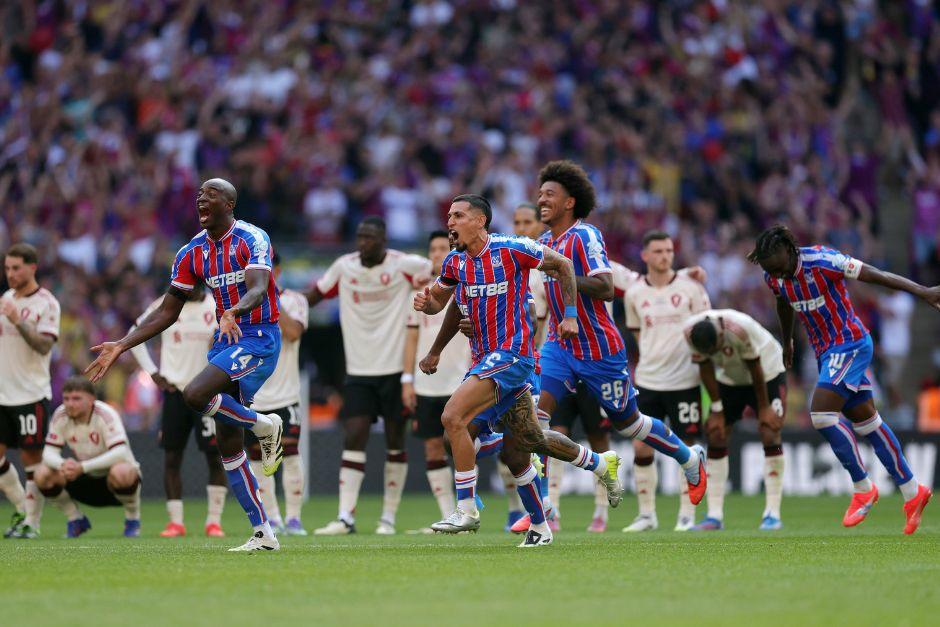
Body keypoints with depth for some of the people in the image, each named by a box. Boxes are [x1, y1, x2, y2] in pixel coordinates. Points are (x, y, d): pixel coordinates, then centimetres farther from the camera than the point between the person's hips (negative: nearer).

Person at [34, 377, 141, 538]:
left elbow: (120, 453, -37)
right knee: (43, 474, -18)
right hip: (87, 481, 5)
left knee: (120, 473, -41)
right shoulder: (60, 416, -10)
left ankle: (133, 519, -9)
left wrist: (82, 467, -46)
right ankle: (75, 520, 5)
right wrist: (62, 465, -38)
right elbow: (49, 453, -12)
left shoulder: (106, 415, -25)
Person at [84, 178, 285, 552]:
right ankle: (263, 535, 9)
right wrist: (120, 347, 4)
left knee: (194, 395, -28)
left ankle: (265, 426, -4)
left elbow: (258, 289, -28)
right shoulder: (193, 252, 8)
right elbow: (168, 312, 11)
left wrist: (232, 313, -49)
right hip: (226, 340, 7)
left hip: (259, 339, -7)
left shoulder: (252, 240, -12)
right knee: (228, 445, 3)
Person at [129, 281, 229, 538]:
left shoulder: (218, 307, -2)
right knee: (172, 457, 1)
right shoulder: (165, 306, 2)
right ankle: (175, 521, 6)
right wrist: (153, 372, 4)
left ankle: (214, 521, 5)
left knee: (215, 456, -3)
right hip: (175, 390, 2)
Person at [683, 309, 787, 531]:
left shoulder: (740, 329, -38)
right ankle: (715, 516, -4)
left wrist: (764, 408, -15)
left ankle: (772, 514, -11)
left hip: (767, 372, -4)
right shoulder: (690, 332, -25)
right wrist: (717, 410, -8)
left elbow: (755, 369, -25)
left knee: (770, 434, -14)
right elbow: (706, 369, -11)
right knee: (716, 436, -5)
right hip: (730, 378, 4)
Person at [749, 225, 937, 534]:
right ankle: (913, 492, 19)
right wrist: (787, 342, 35)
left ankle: (863, 488, -6)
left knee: (821, 413, -19)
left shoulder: (821, 261, -24)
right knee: (865, 420, 11)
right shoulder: (774, 277, -2)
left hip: (849, 343, -8)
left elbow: (876, 275, -25)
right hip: (825, 350, 8)